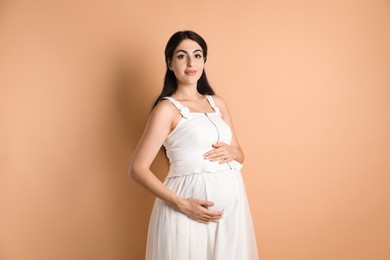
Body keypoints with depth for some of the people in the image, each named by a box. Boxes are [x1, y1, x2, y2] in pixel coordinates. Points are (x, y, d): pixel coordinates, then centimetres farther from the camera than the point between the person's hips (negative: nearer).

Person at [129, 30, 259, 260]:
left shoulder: (217, 102, 10)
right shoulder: (167, 108, -8)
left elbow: (240, 153, 17)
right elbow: (138, 169, -12)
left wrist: (231, 152, -6)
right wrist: (181, 204, -19)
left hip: (230, 202, 6)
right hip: (192, 205, -6)